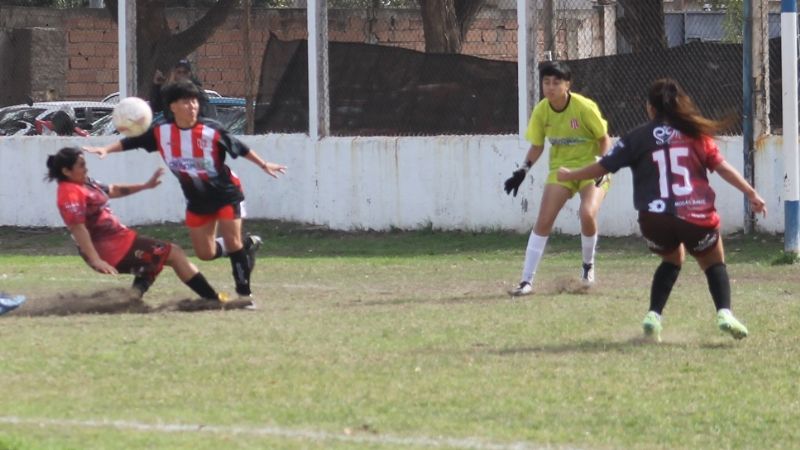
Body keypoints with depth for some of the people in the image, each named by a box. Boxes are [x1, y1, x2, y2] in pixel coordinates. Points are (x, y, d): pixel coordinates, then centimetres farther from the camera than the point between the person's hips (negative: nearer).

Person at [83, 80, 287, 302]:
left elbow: (240, 148, -4)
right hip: (197, 200, 4)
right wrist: (106, 149, -18)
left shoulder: (211, 130, -17)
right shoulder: (161, 132, -10)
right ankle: (248, 245, 32)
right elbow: (131, 142, -5)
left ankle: (244, 291, 5)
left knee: (232, 242, -10)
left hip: (226, 194, -4)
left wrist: (263, 165, 4)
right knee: (205, 253, 6)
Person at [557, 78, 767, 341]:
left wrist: (570, 176, 25)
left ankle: (653, 316, 15)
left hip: (655, 219, 1)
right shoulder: (696, 134, 9)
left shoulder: (638, 138, 7)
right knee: (714, 263, 19)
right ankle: (724, 312, -7)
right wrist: (751, 194, 12)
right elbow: (722, 167, 6)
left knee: (672, 259, 30)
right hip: (696, 217, -1)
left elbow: (603, 167, 10)